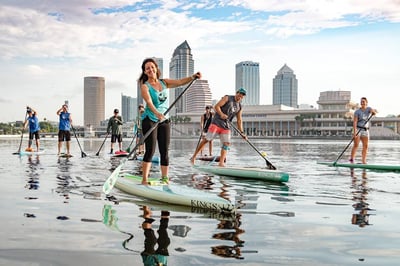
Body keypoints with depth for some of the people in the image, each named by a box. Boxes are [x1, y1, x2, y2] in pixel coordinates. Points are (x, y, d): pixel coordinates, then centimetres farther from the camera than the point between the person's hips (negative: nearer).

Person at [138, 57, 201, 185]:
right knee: (150, 150, -10)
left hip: (164, 120, 5)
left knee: (165, 151, 4)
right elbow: (149, 102, -22)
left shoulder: (164, 82, 9)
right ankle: (144, 180, -5)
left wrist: (192, 77, -23)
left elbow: (180, 82, -5)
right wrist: (157, 113, -40)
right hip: (150, 120, -5)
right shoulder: (145, 86, -5)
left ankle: (165, 178, 9)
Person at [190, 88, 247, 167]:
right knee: (207, 139, -8)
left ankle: (221, 163, -10)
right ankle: (194, 157, 0)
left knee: (226, 143, -8)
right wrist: (221, 114, -27)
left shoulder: (239, 107, 15)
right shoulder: (227, 98, 0)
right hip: (217, 122, -5)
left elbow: (239, 121, 16)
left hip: (226, 126, 6)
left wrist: (241, 132, 8)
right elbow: (216, 106, -9)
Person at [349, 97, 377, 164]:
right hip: (358, 129, -4)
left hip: (365, 130, 4)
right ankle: (351, 159, -8)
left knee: (365, 146, -2)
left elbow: (374, 111, -11)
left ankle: (363, 161, -2)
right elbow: (355, 122, -13)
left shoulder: (369, 109, 7)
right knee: (356, 145, -13)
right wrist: (354, 131, -24)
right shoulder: (357, 111, -6)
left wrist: (373, 111, -36)